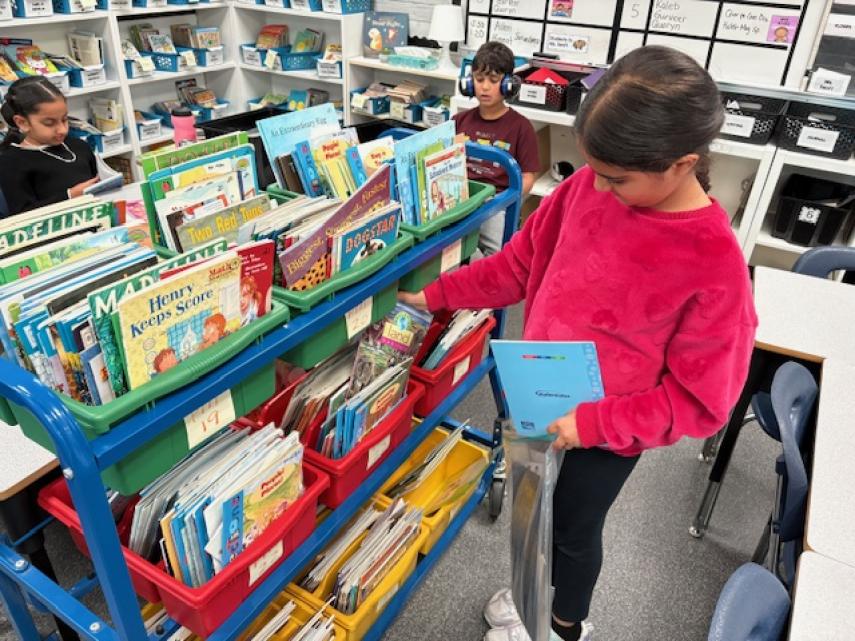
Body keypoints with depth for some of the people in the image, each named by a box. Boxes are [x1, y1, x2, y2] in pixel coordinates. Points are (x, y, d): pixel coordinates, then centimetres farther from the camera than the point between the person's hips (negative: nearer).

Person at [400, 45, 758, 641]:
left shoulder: (716, 264, -28)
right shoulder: (590, 186, -14)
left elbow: (700, 401, -19)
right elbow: (523, 260, 1)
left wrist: (592, 422, -25)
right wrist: (436, 295, 0)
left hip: (610, 431, -5)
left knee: (574, 525, 19)